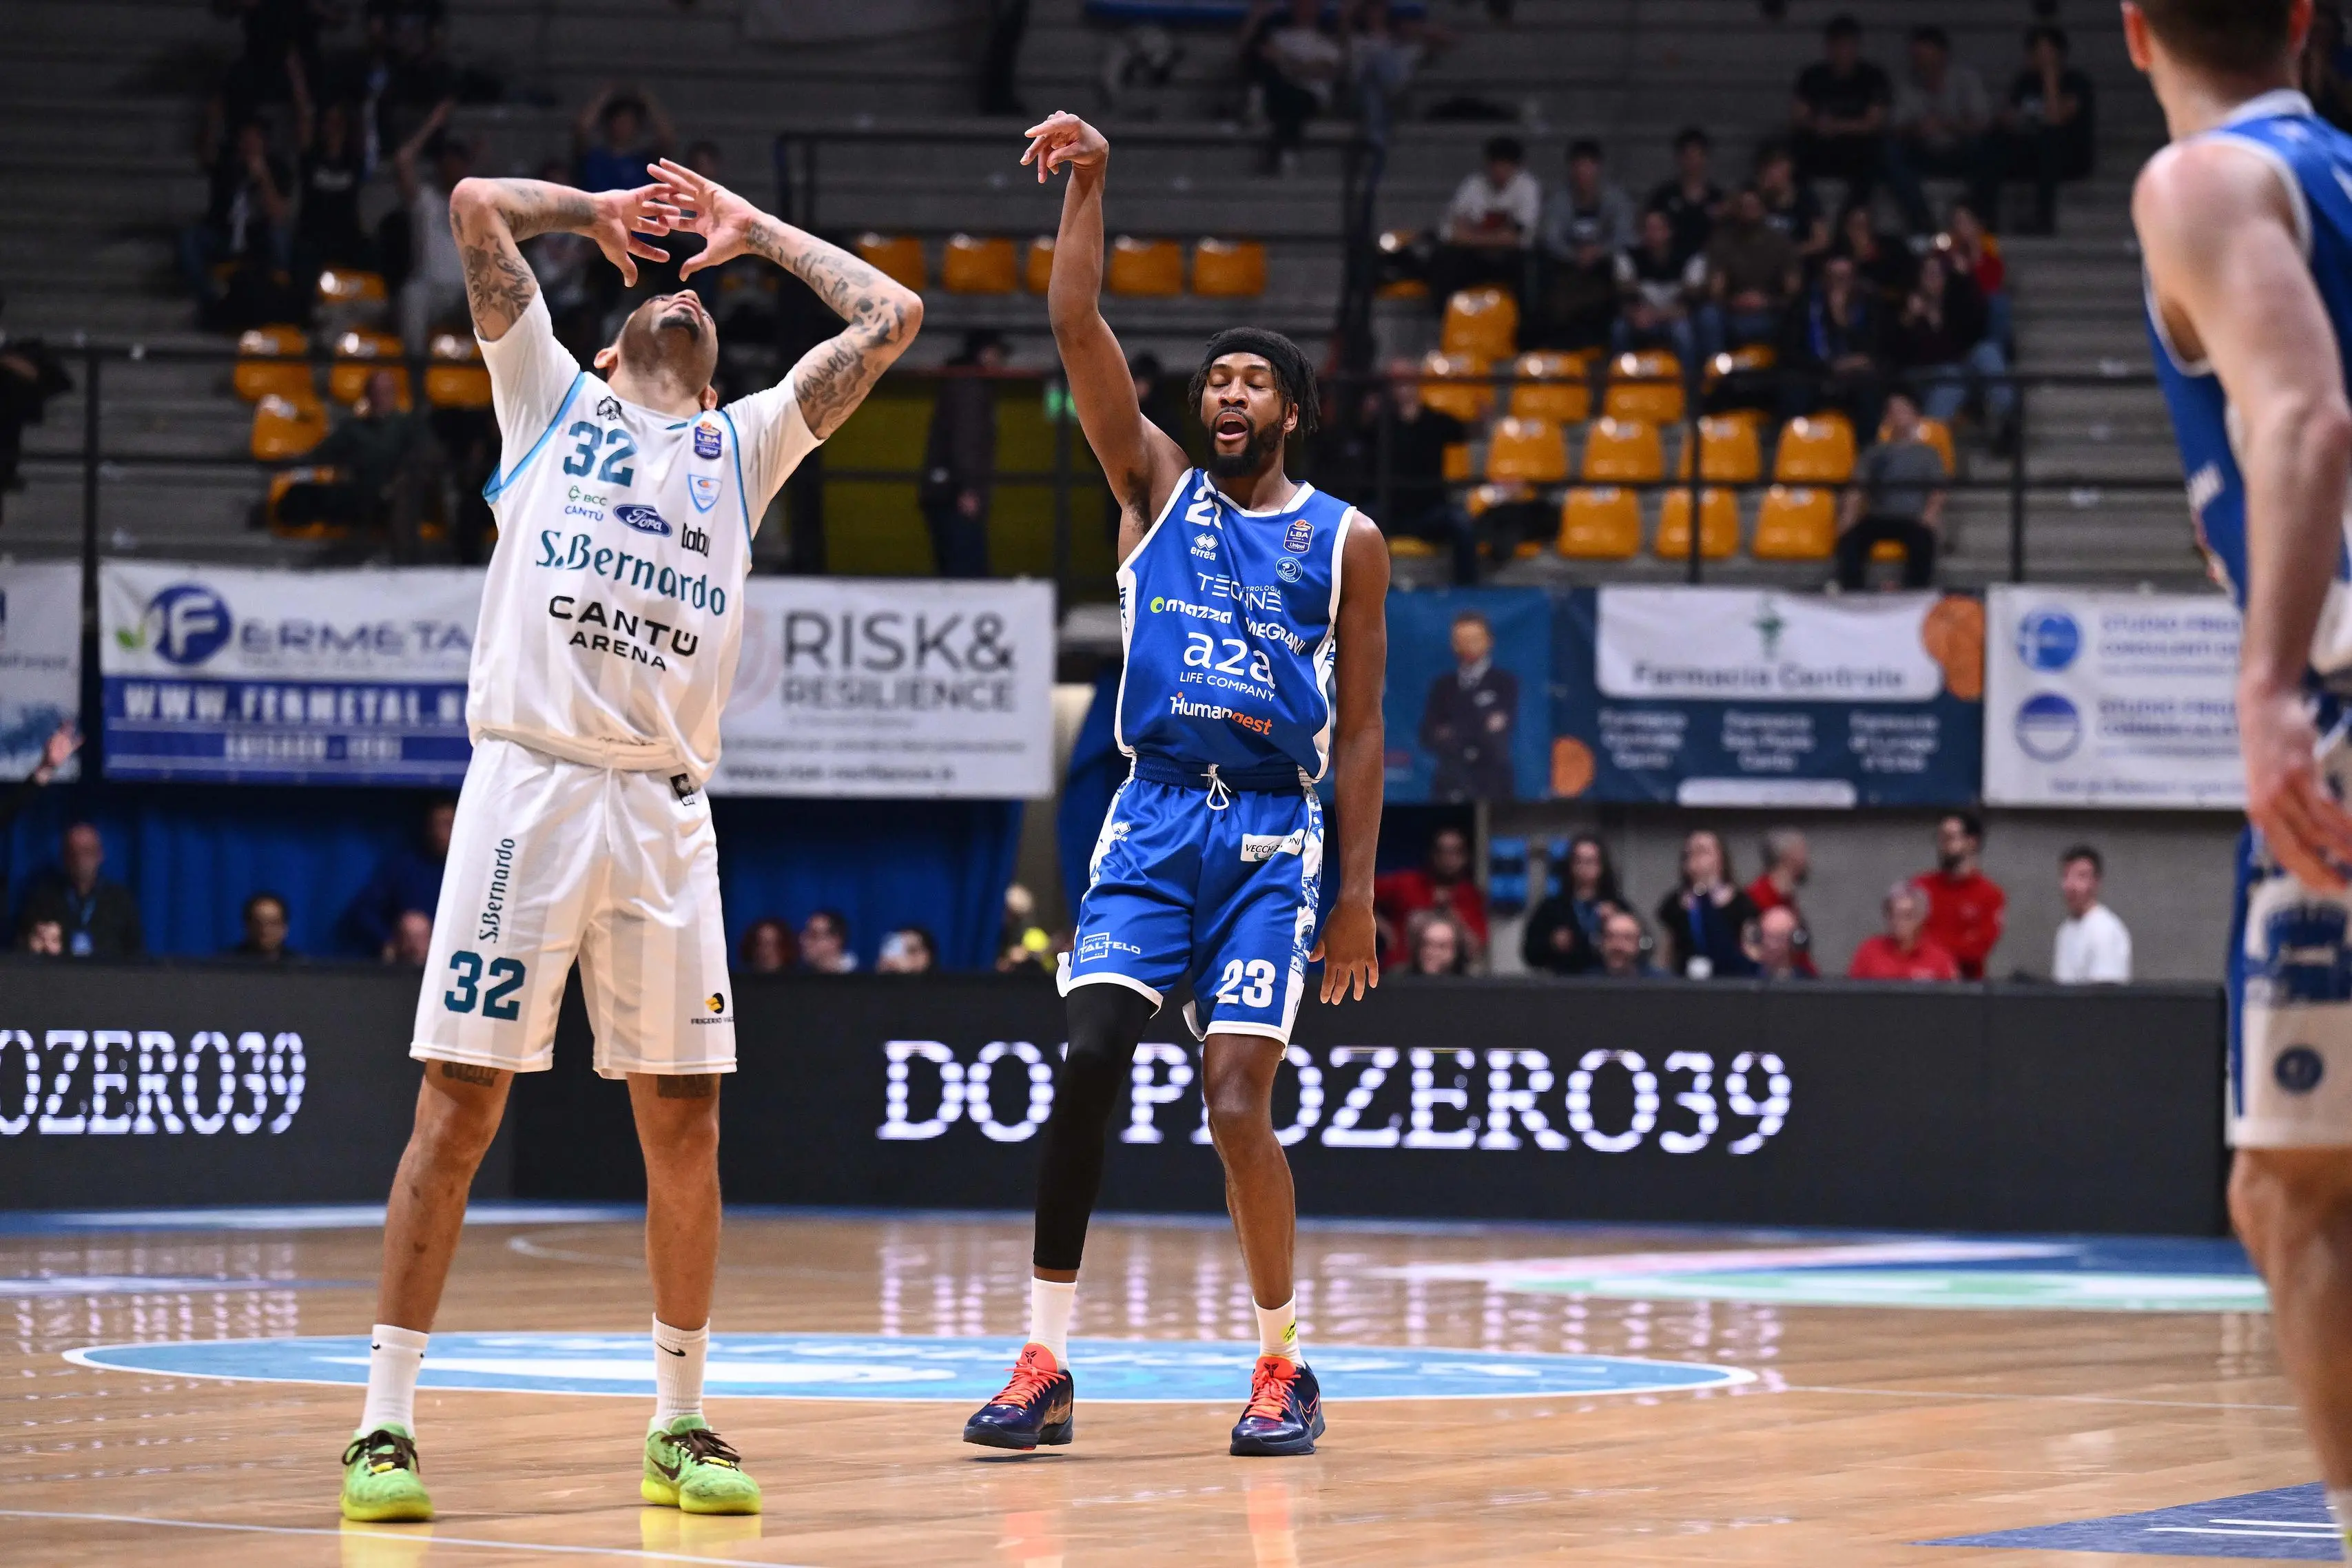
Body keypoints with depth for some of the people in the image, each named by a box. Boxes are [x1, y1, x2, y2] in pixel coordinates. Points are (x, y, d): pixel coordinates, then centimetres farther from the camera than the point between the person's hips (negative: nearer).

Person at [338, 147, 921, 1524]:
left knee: (686, 1123, 2)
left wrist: (759, 232, 24)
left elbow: (891, 319, 17)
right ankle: (385, 1424, -2)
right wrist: (600, 213, 24)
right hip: (530, 782, -3)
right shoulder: (554, 398, 16)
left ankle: (681, 1425, 13)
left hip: (665, 814, 3)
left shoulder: (746, 445, 22)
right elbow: (479, 206, 9)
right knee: (459, 1110, -5)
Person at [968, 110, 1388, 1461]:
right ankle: (1047, 1365, -7)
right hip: (1152, 817, 2)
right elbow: (1079, 330, -1)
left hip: (1274, 834, -2)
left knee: (1237, 1099, -12)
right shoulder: (1157, 487, 10)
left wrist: (1358, 893, 1)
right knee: (1089, 1062, -11)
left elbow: (1360, 727, 5)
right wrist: (1089, 187, -10)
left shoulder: (1345, 542, 5)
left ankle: (1285, 1365, 5)